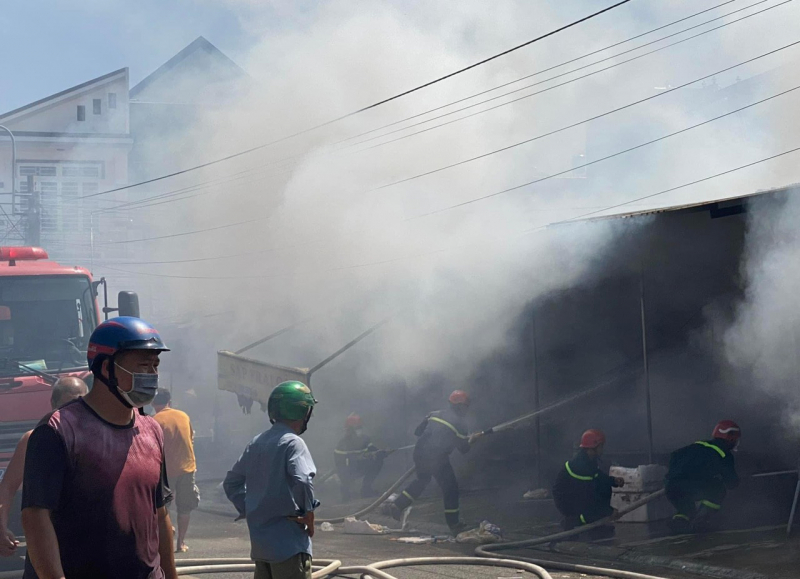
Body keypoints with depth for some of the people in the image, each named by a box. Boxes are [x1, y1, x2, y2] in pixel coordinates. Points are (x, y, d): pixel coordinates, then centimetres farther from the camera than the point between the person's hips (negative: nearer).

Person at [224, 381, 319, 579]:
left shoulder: (256, 443, 12)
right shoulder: (292, 443, -12)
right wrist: (308, 513, -13)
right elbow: (302, 481, -27)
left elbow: (231, 482, 18)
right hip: (288, 542, -8)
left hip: (259, 540, 8)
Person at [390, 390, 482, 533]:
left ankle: (398, 505, 26)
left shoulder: (435, 414, 13)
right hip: (437, 458, -6)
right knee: (450, 488, 8)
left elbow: (417, 431, 16)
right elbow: (463, 449, 3)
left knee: (422, 480, 31)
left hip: (419, 452, 6)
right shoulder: (460, 424, -2)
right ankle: (454, 524, 10)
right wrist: (471, 440, 23)